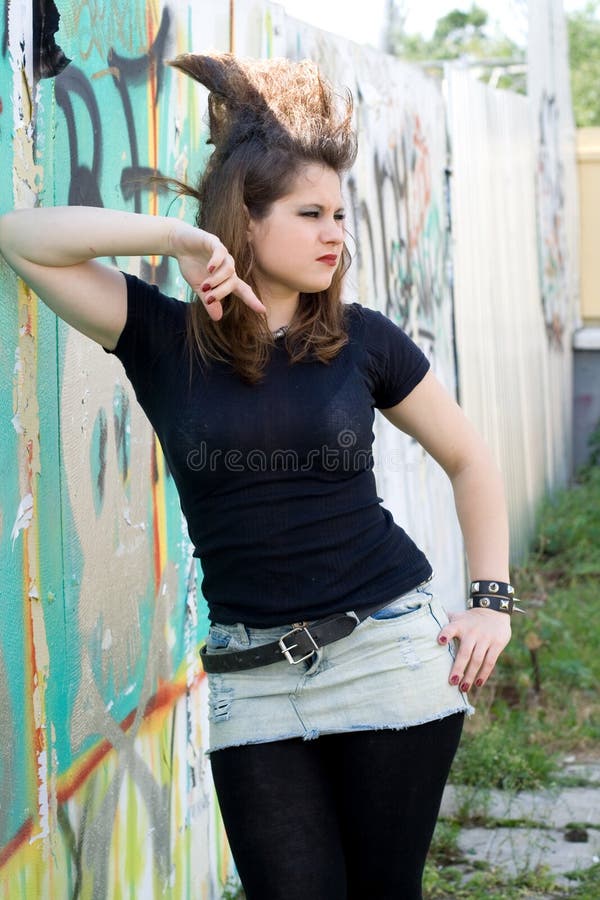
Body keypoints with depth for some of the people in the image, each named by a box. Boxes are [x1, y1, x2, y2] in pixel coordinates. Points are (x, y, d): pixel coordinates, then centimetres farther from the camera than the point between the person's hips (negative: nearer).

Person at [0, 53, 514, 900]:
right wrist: (184, 238, -15)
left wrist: (492, 600, 6)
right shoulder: (163, 338, -1)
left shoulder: (362, 339, 3)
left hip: (391, 649, 1)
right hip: (253, 682, 0)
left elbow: (468, 458, 14)